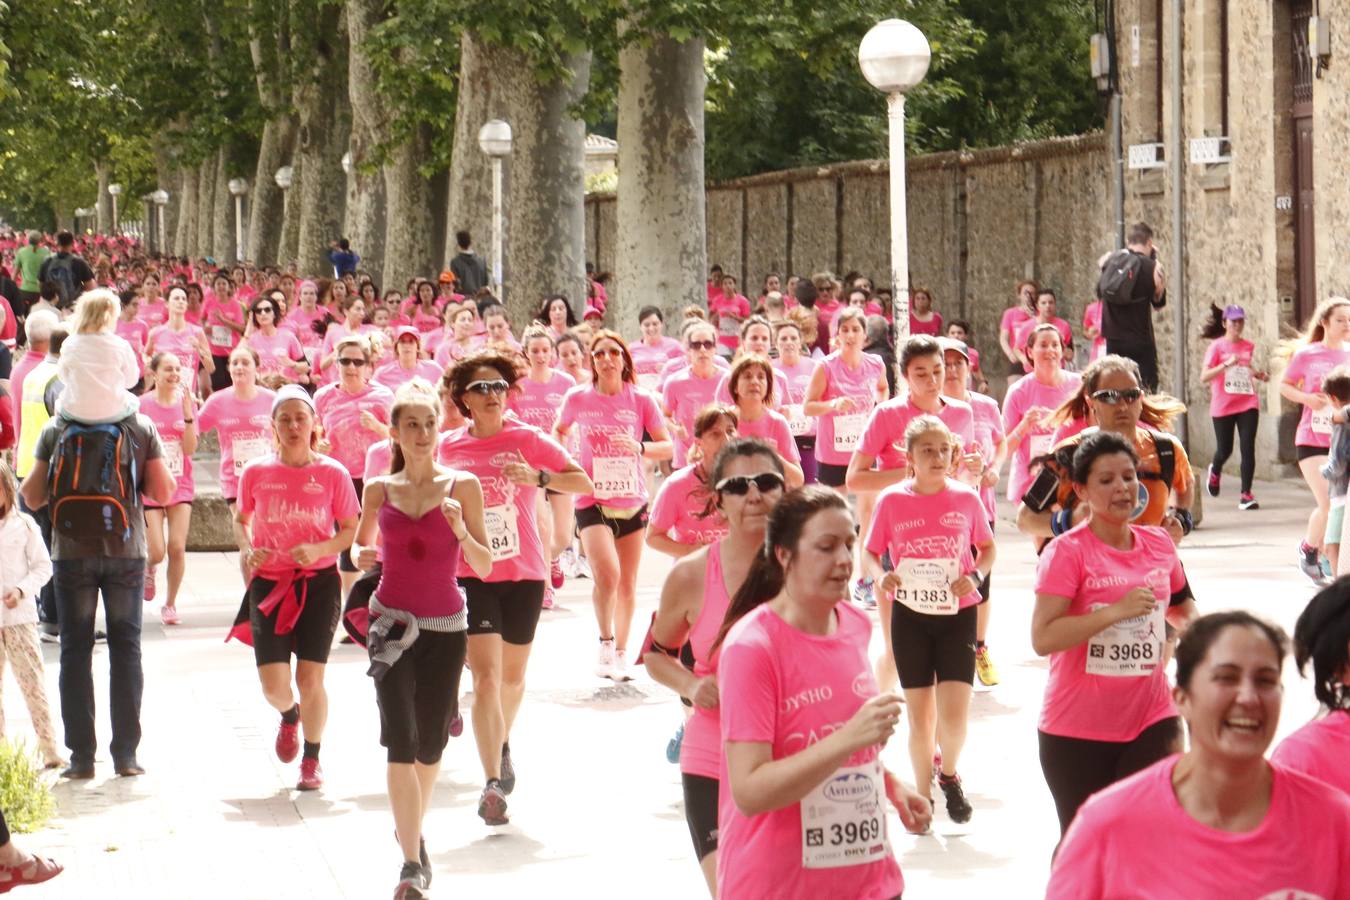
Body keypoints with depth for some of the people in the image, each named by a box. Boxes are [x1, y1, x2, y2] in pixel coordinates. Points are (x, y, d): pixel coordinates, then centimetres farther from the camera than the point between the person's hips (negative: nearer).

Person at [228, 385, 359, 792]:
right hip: (269, 584, 1)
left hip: (319, 583, -1)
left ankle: (312, 760, 17)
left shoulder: (332, 474, -3)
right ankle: (289, 717, 33)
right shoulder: (256, 473, 1)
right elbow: (240, 520, 15)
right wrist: (247, 550, -5)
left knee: (310, 677, -5)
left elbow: (350, 529, 3)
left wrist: (319, 549, -16)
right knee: (274, 686, -5)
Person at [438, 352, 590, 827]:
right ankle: (492, 783, -13)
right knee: (485, 675, -12)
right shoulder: (449, 447, 3)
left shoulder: (528, 439, -3)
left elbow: (583, 483, -8)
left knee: (513, 676, 15)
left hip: (524, 573, 0)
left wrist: (538, 477, -23)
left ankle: (503, 747, 45)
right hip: (472, 574, 0)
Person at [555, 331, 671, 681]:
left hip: (632, 500, 2)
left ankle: (621, 652, 25)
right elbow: (559, 431, 18)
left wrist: (640, 448, -19)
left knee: (627, 582, 9)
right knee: (607, 574, -21)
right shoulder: (578, 398, -2)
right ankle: (605, 642, -2)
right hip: (592, 501, -2)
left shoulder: (640, 400, -2)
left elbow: (667, 446, 0)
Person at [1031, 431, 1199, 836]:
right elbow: (1042, 638, -22)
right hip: (1078, 732, -3)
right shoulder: (1067, 551, -11)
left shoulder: (1159, 544, 6)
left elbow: (1179, 606, 28)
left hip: (1151, 721, 4)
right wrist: (1116, 610, -26)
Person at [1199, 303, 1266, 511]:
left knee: (1248, 448, -9)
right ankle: (1214, 471, 42)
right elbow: (1204, 377, -15)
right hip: (1223, 406, -3)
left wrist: (1259, 375, 10)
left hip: (1248, 404, 3)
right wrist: (1226, 364, -26)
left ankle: (1246, 494, -6)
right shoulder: (1217, 346, -6)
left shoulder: (1248, 346, 8)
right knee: (1225, 450, 7)